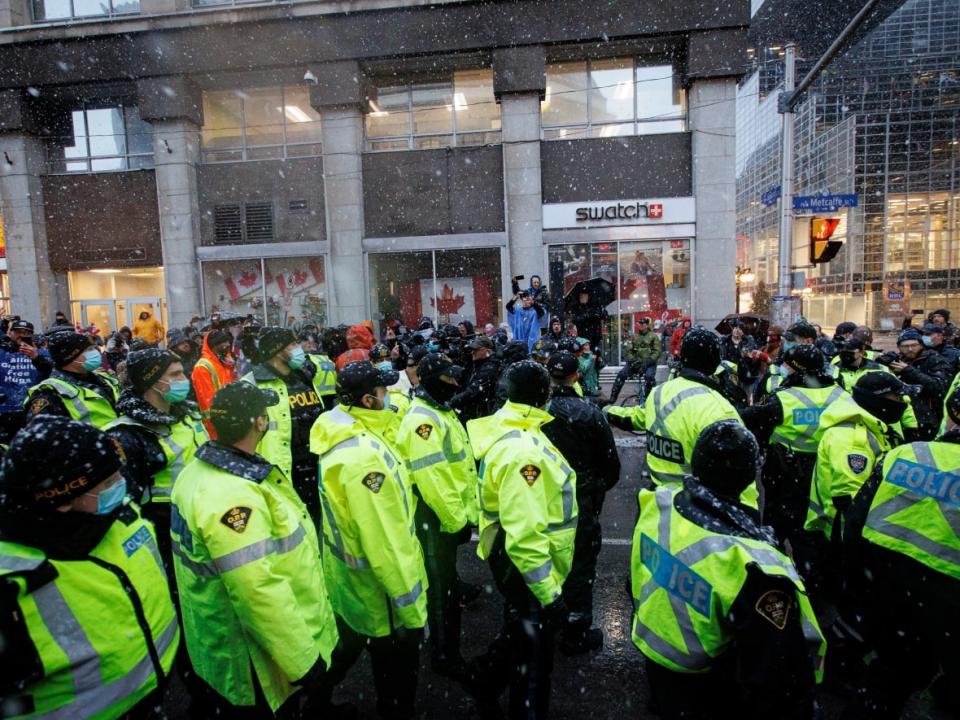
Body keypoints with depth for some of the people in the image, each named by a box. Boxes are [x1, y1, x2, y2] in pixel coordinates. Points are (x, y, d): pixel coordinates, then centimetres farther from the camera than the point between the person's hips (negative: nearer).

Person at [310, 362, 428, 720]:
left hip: (348, 574, 9)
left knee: (349, 643, 31)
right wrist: (409, 607, -22)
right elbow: (384, 542, -30)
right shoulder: (363, 454, -33)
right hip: (377, 585, -9)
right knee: (397, 663, 15)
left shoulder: (343, 434, -3)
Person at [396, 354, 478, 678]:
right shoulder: (422, 420, -24)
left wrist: (465, 513, 13)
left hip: (452, 514, 10)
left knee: (448, 578, 26)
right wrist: (456, 519, -19)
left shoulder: (442, 412, 9)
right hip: (436, 519, -10)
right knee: (440, 587, 7)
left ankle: (449, 644, 47)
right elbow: (432, 480, -28)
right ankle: (444, 655, 25)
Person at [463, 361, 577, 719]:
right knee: (533, 649, 11)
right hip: (526, 565, -10)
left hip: (516, 558, 10)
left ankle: (484, 677, 48)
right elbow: (525, 534, -34)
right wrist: (549, 592, -26)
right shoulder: (523, 450, -32)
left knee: (522, 633, 29)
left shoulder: (511, 430, 1)